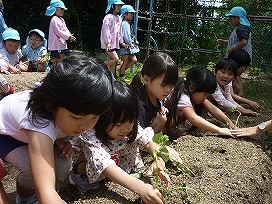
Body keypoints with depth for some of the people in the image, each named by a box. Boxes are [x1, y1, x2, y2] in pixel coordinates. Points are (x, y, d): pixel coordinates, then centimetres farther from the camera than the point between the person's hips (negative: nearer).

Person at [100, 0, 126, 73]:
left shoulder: (118, 18, 14)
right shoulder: (108, 17, -12)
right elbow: (106, 30, -17)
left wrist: (121, 42, 14)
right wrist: (107, 43, -21)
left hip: (115, 43, 8)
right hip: (109, 44, -8)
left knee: (113, 61, 8)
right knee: (116, 59, -14)